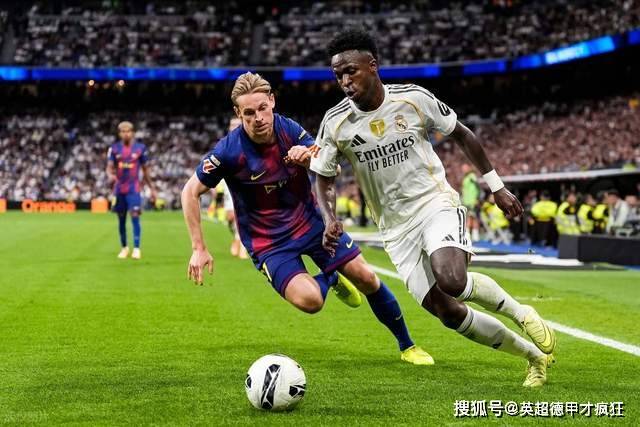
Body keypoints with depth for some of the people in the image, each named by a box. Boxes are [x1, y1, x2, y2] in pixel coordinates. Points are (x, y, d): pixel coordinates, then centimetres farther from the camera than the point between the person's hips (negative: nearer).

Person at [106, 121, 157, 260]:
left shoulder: (140, 148, 0)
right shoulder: (114, 148, 2)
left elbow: (145, 170, 8)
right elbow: (109, 167, -2)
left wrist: (152, 188, 8)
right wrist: (110, 175, -27)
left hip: (133, 188, -2)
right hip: (119, 189, 2)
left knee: (135, 217, -13)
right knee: (121, 219, 9)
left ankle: (137, 248, -11)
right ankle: (124, 247, 23)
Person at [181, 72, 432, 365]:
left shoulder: (289, 129, -11)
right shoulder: (229, 151, -22)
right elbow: (190, 192, -13)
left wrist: (311, 156, -31)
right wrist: (199, 249, -16)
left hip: (312, 220, 4)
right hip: (269, 242, -3)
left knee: (366, 279, -1)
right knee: (309, 300, -25)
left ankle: (407, 346, 23)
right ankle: (331, 279, 14)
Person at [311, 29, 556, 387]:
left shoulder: (413, 98, -9)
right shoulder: (335, 123, -6)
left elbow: (462, 135, 5)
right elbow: (324, 177, 6)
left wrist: (497, 186, 5)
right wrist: (330, 219, -14)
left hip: (436, 202, -3)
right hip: (396, 228, 3)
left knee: (451, 281, -33)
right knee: (448, 313, -4)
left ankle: (521, 313, -3)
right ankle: (534, 355, 16)